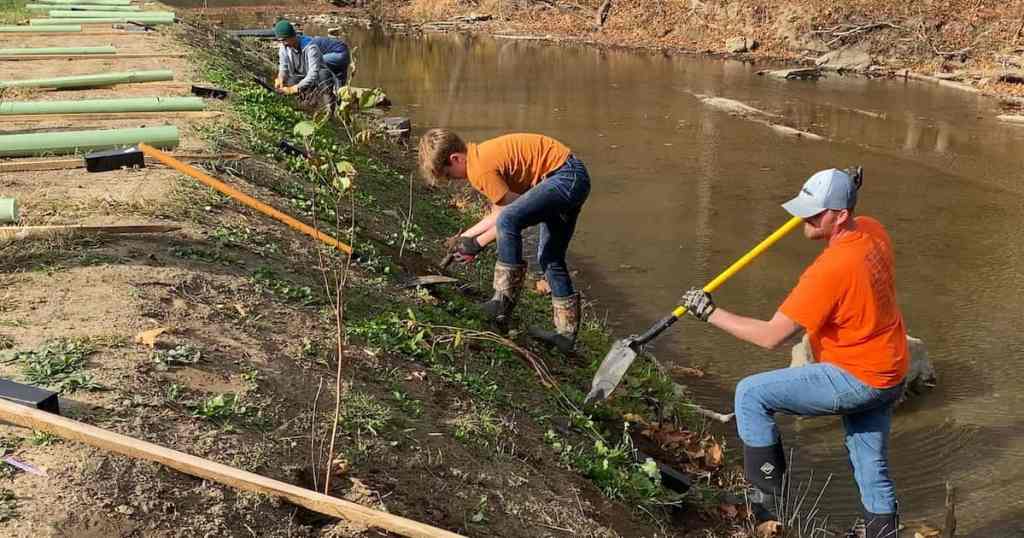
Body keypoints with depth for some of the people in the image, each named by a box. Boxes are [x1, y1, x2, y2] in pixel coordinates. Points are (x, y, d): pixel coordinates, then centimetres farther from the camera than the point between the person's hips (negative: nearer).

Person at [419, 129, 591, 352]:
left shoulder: (481, 169, -19)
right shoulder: (480, 157, 11)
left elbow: (512, 214, -14)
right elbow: (502, 210, 17)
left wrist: (478, 244, -5)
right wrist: (465, 236, 16)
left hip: (566, 177, -11)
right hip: (572, 177, 11)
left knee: (509, 220, -26)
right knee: (549, 257, 14)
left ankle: (505, 300, -15)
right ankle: (566, 332, 20)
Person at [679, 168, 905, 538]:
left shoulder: (831, 269, -29)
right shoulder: (873, 231, -4)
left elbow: (770, 336, -25)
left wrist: (710, 313, -16)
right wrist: (845, 189, 11)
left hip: (855, 380, -9)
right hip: (888, 376, 9)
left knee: (750, 395, -5)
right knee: (872, 471, 20)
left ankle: (767, 502, 5)